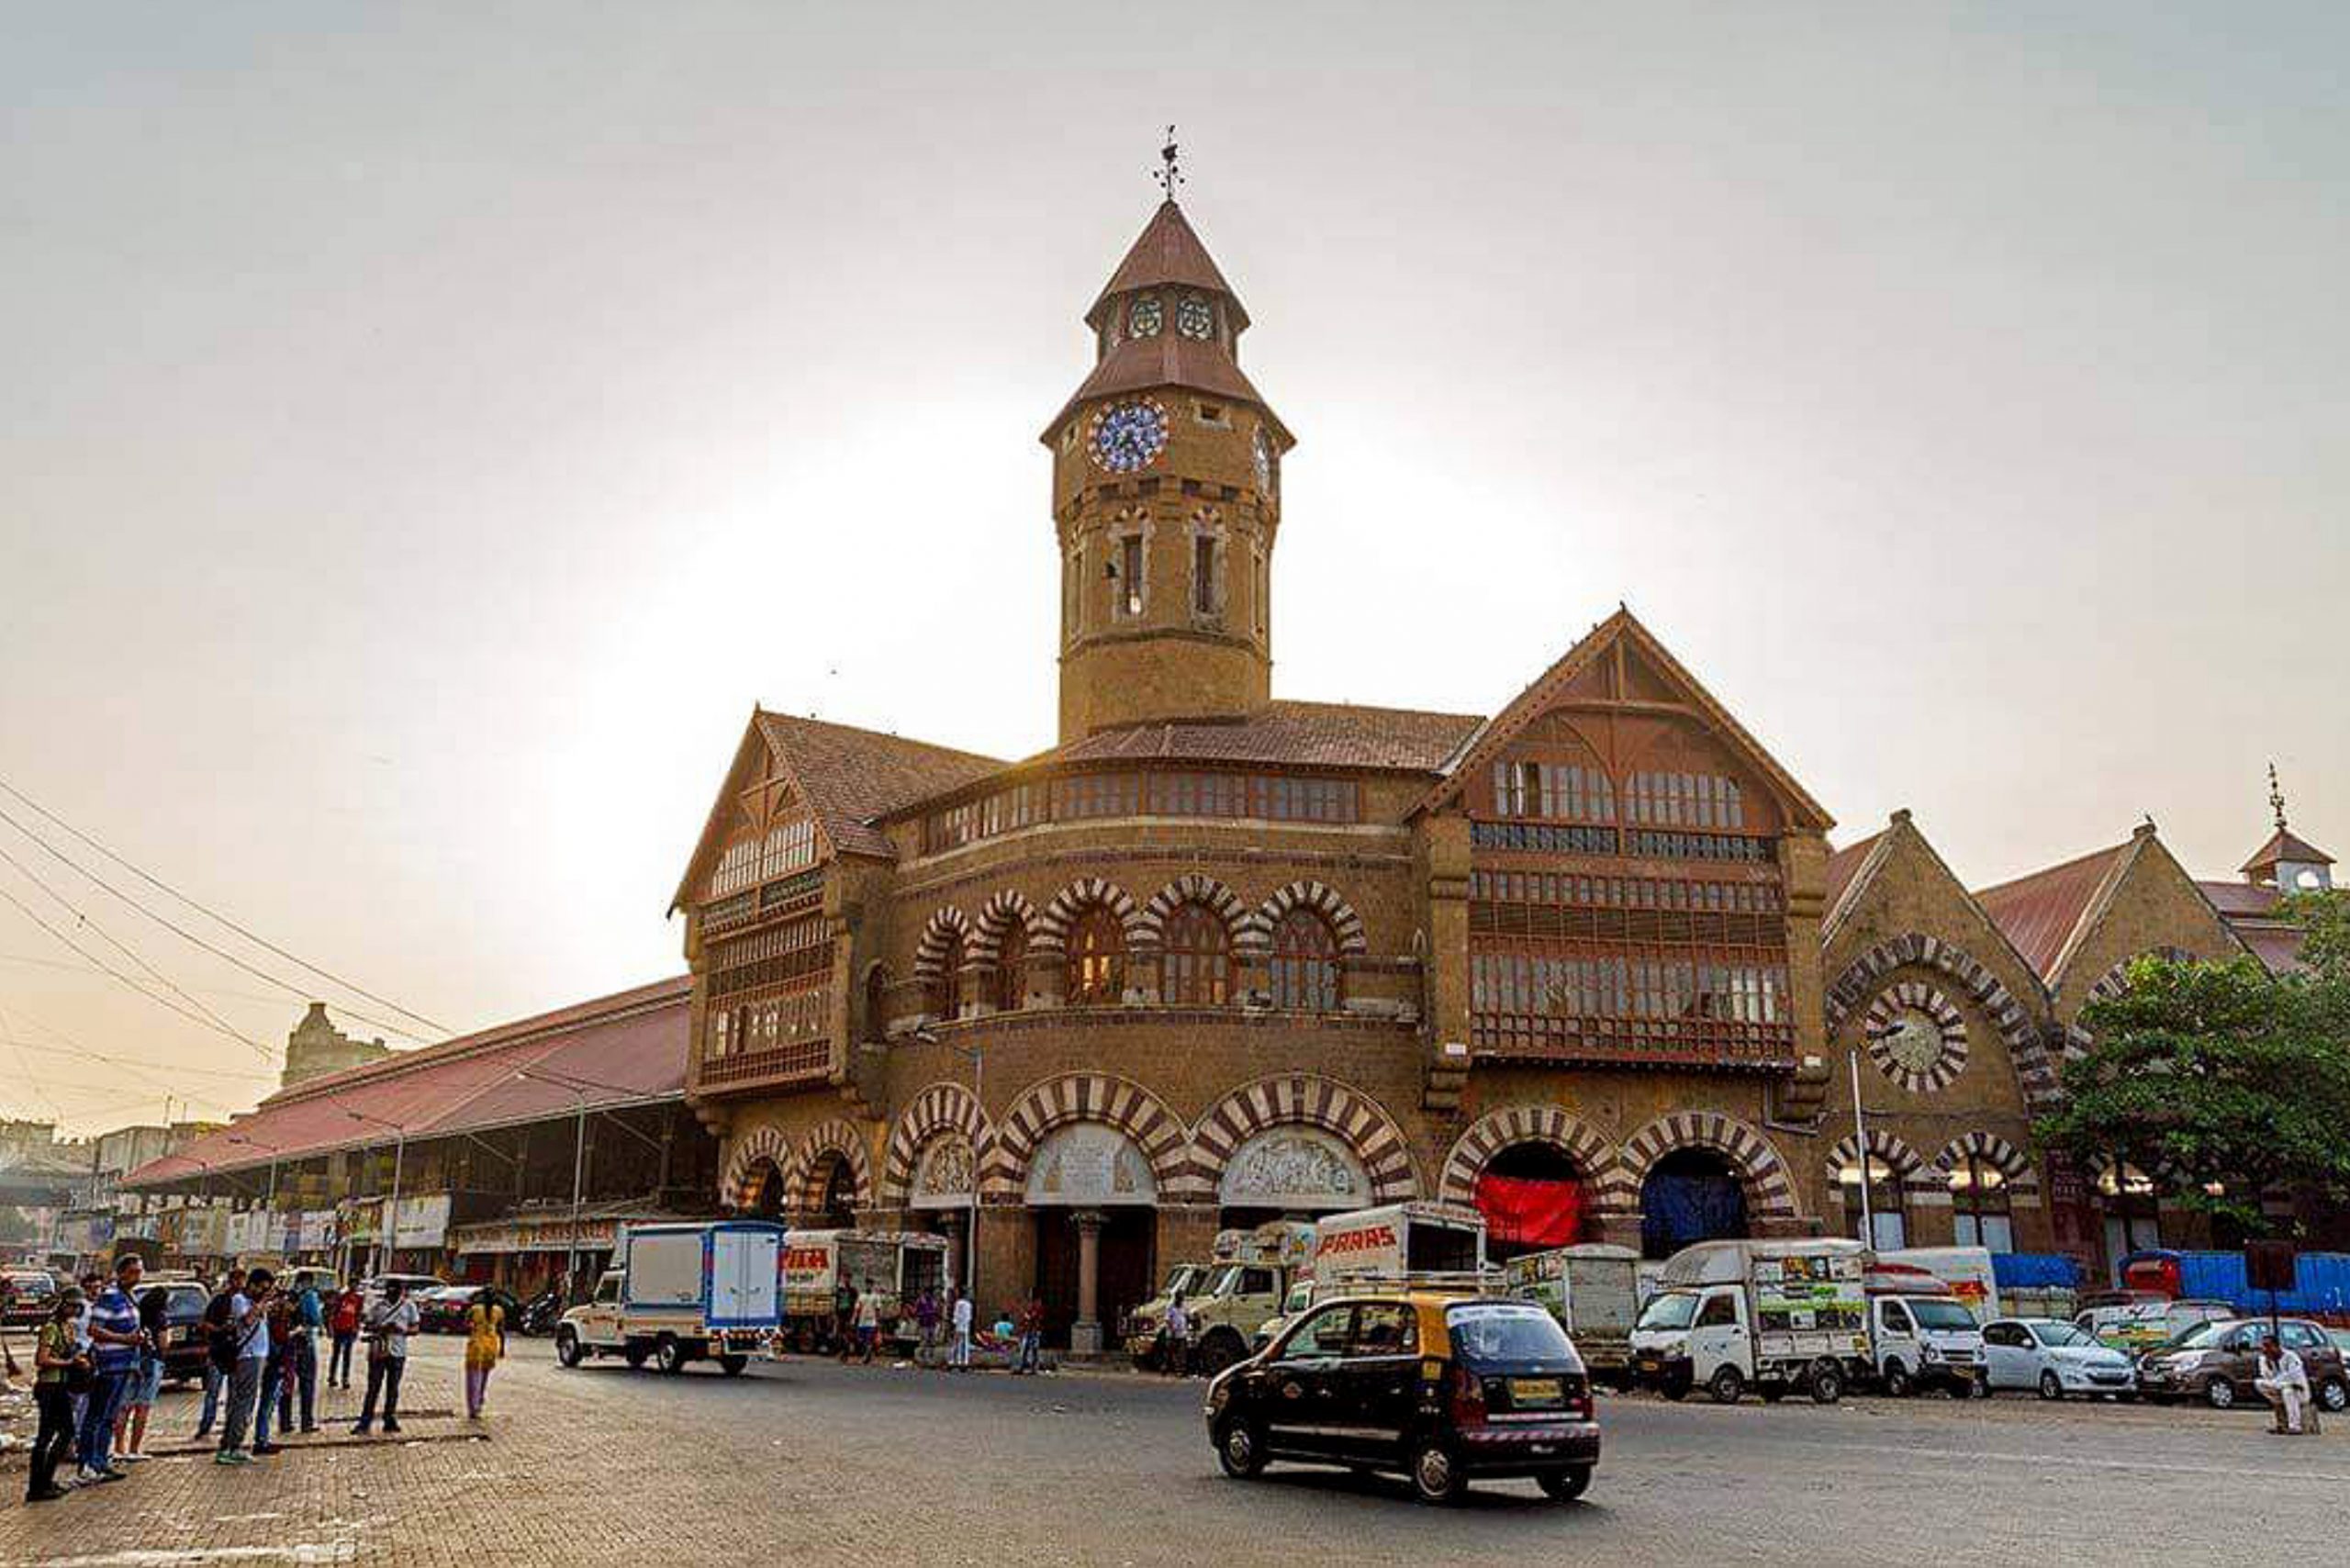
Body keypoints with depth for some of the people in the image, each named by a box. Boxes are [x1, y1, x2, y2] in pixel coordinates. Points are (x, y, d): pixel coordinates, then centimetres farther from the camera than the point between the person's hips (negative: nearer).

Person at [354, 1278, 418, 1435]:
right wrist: (379, 1328, -14)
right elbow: (367, 1326, 7)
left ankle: (389, 1420, 15)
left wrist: (401, 1330, -14)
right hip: (378, 1351, -1)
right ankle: (365, 1422, -1)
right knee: (373, 1388, -3)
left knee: (393, 1388, 7)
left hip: (398, 1352, 1)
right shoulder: (378, 1306, 7)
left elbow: (414, 1329, 6)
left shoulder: (409, 1306, 6)